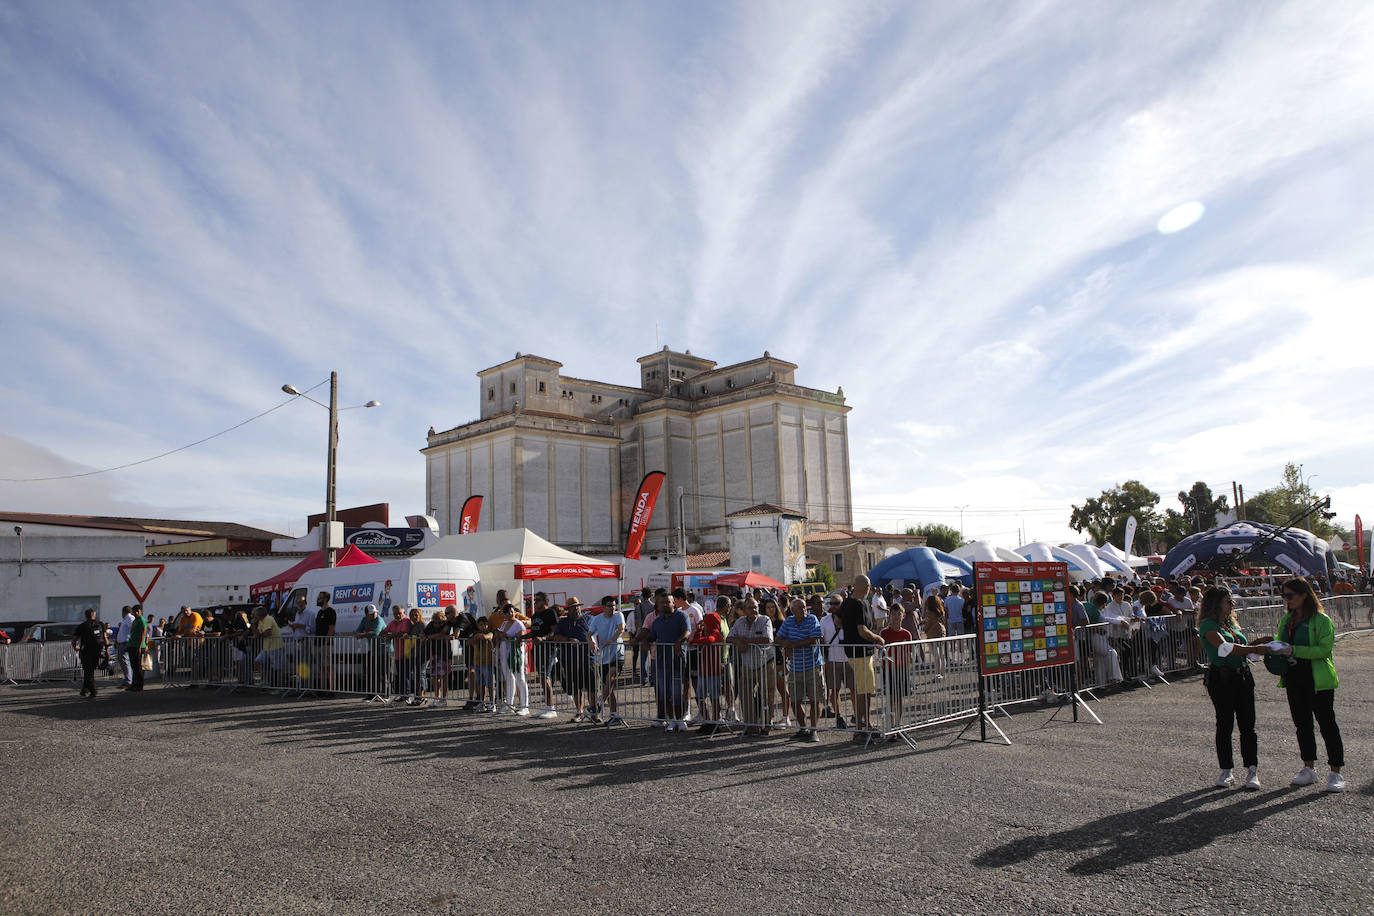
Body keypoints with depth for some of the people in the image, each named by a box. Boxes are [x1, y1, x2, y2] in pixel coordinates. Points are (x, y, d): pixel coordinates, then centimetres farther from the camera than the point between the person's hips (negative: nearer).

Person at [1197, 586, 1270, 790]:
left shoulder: (1231, 622, 16)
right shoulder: (1208, 624, -8)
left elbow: (1242, 648, 20)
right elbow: (1224, 647, -23)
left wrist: (1262, 643, 3)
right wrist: (1255, 649, -22)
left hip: (1243, 676, 6)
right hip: (1221, 679, -6)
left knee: (1247, 724, 2)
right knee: (1225, 724, 0)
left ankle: (1252, 771, 5)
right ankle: (1226, 771, 10)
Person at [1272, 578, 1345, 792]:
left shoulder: (1321, 620, -10)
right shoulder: (1287, 620, 11)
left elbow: (1325, 649, -18)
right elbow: (1280, 643, 20)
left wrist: (1294, 650, -25)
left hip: (1318, 680, -7)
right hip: (1294, 679, 7)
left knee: (1327, 724, -1)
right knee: (1302, 724, 13)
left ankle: (1336, 773, 6)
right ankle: (1308, 768, 23)